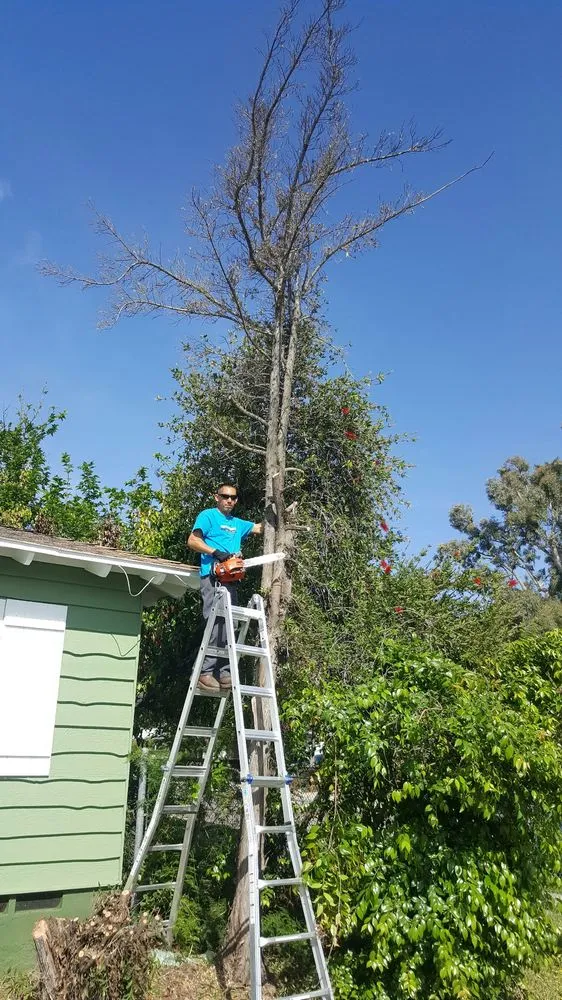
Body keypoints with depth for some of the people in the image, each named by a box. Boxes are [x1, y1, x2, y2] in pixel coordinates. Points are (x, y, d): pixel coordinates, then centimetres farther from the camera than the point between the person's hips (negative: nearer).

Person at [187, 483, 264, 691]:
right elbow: (193, 541, -4)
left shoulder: (237, 523, 27)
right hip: (213, 575, -8)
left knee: (229, 627, 3)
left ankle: (224, 672, 5)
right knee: (216, 625, -16)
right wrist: (215, 552, -16)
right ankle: (205, 672, -14)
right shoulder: (208, 516, 7)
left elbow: (260, 528, 27)